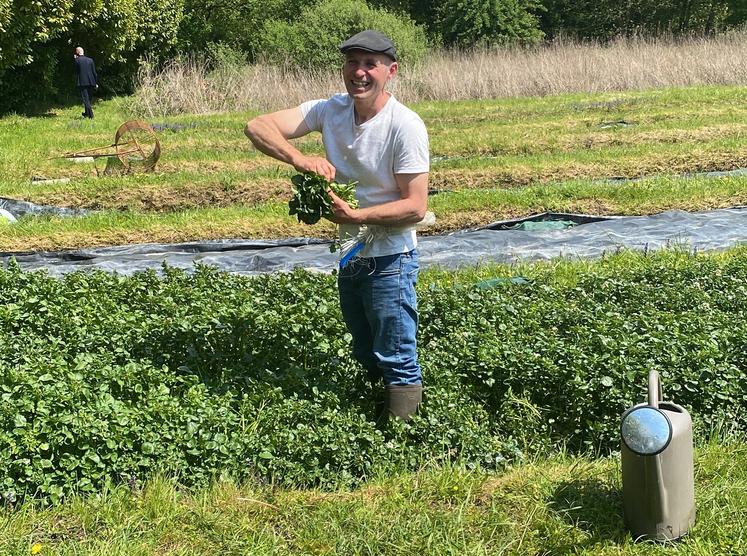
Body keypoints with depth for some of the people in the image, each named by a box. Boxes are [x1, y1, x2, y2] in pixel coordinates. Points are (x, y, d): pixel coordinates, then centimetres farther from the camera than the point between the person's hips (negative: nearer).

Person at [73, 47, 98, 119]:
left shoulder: (77, 60, -5)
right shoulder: (90, 60, 6)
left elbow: (76, 71, 5)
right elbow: (94, 72, 7)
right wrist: (96, 82, 13)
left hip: (82, 83, -4)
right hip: (91, 82, 4)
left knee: (85, 99, -4)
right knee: (89, 98, 17)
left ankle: (91, 115, -14)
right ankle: (87, 113, 31)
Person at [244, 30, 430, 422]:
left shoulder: (405, 125, -19)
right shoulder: (330, 110, -5)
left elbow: (416, 207, -20)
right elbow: (257, 127, -14)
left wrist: (355, 215, -32)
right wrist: (299, 160, -32)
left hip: (390, 260, -6)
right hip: (350, 257, 7)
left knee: (399, 365, 2)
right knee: (366, 359, 23)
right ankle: (374, 422, 41)